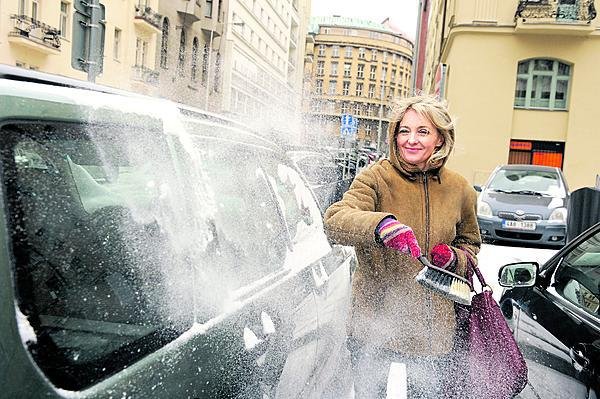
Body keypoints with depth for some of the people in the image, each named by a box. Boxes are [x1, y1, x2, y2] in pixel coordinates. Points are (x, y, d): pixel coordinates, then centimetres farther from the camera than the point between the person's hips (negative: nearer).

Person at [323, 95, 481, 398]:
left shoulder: (459, 189, 3)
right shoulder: (376, 177, -8)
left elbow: (470, 243, 20)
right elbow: (334, 222, -24)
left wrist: (454, 259, -3)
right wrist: (381, 224, -43)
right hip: (374, 327, -2)